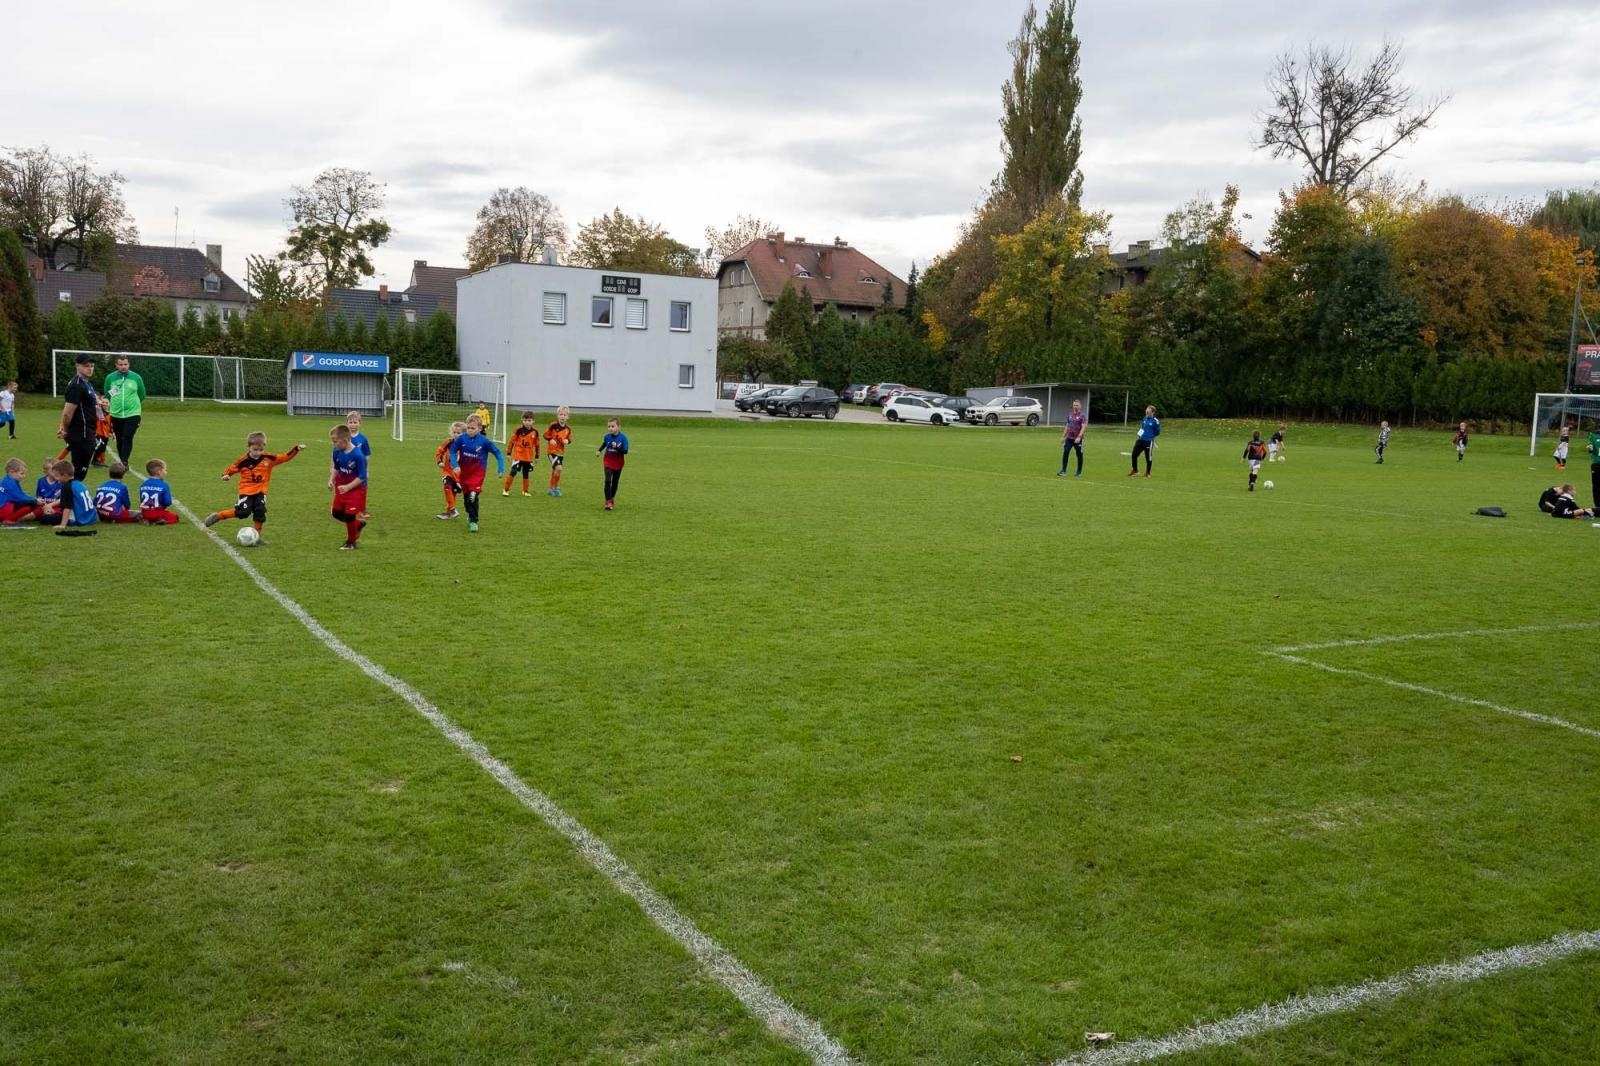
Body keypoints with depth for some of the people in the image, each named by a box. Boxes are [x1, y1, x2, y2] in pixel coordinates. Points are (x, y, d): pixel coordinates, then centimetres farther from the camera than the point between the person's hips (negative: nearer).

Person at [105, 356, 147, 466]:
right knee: (119, 440, 9)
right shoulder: (110, 378, 1)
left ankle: (124, 461, -16)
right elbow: (107, 395, 16)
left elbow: (142, 395, 12)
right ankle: (122, 461, 21)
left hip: (132, 414, -2)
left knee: (127, 438, -14)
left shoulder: (136, 378, -1)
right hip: (116, 414, 2)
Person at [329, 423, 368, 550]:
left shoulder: (357, 455, -26)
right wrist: (331, 480, -5)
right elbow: (336, 469, 10)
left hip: (356, 489, -7)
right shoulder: (337, 452, -6)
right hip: (342, 487, 7)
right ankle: (358, 524, 35)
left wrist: (347, 487, -25)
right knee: (337, 513, 11)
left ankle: (351, 542, 17)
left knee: (349, 515, -4)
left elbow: (362, 477, -22)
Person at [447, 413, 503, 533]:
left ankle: (473, 522, -5)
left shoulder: (484, 441, -17)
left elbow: (498, 453, -7)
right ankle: (470, 515, 40)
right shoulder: (461, 439, -13)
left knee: (473, 496, -18)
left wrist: (501, 469, -11)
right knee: (466, 497, 14)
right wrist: (455, 465, -14)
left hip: (477, 472, -3)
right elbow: (452, 451, -1)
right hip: (464, 472, 3)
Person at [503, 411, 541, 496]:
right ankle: (506, 489, -3)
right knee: (513, 472, -10)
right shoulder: (519, 430, -11)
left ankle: (525, 491, 25)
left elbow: (537, 444, 10)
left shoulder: (535, 431, -1)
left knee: (526, 474, 12)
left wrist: (537, 456, 14)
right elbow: (512, 441, -5)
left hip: (529, 457, 4)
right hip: (518, 455, -3)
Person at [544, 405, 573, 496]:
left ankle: (551, 489, 28)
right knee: (558, 468, -20)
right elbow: (545, 435, -5)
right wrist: (550, 440, -23)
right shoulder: (553, 425, -11)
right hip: (552, 451, -5)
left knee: (554, 471, 14)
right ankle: (556, 488, -5)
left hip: (561, 452, 5)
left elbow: (569, 439, 12)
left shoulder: (568, 429, 2)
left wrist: (567, 441, -11)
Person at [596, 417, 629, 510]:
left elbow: (625, 451, -20)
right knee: (608, 481, -15)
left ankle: (612, 498, 34)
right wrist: (599, 450, 5)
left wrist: (617, 448, -35)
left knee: (615, 481, 15)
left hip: (618, 463, 0)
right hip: (608, 462, 0)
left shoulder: (623, 437, -17)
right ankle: (608, 501, -15)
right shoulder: (607, 436, -7)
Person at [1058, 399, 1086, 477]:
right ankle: (1063, 471, -7)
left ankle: (1079, 472, 16)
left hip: (1078, 439, -4)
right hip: (1069, 438, 4)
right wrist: (1063, 436, 16)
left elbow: (1083, 427, -14)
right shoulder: (1070, 416, 12)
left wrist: (1079, 437, -25)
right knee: (1065, 452, -9)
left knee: (1079, 455, 5)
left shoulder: (1082, 416, -6)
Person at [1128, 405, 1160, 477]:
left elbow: (1157, 432, -5)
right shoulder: (1145, 418, 9)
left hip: (1149, 441, -6)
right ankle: (1135, 470, 24)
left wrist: (1150, 435, -6)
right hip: (1141, 440, 6)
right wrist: (1140, 432, 7)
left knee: (1148, 458, 4)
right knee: (1134, 455, 6)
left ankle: (1147, 473, 20)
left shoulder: (1155, 421, -11)